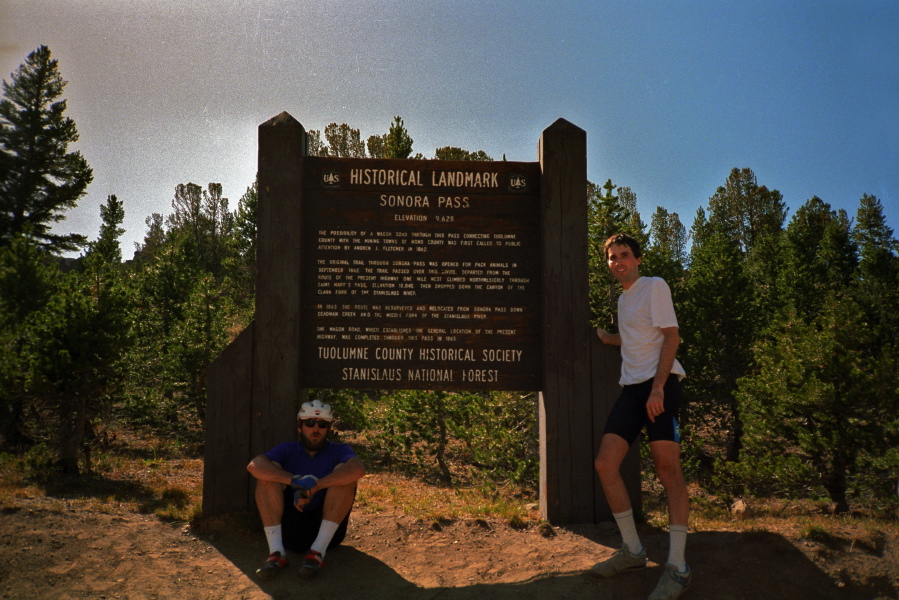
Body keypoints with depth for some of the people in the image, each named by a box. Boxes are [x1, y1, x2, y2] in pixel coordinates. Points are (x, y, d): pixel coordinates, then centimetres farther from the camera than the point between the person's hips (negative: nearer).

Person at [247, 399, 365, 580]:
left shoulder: (338, 451, 3)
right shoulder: (288, 450, 8)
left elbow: (358, 469, -23)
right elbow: (254, 466, -15)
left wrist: (314, 487, -27)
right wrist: (295, 480, -28)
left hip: (328, 529, -1)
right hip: (289, 528, 2)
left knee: (345, 478, -21)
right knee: (267, 476, -14)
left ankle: (318, 552, -25)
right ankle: (276, 553, -23)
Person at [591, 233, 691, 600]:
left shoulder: (654, 286, -1)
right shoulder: (622, 298, 22)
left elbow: (670, 336, -10)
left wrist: (658, 387, -18)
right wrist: (606, 338, 30)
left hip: (659, 384, -8)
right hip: (631, 388, 8)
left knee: (668, 469, -11)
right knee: (605, 464, -2)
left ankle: (677, 568, -9)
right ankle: (633, 551, 8)